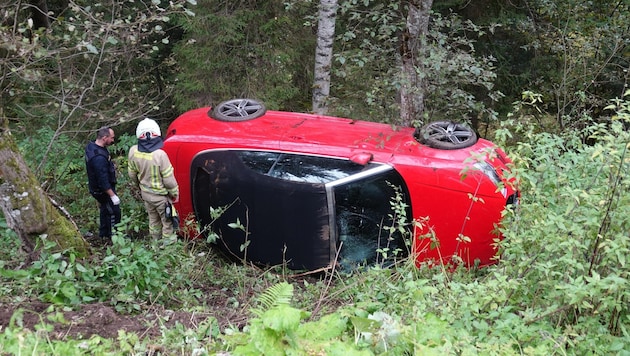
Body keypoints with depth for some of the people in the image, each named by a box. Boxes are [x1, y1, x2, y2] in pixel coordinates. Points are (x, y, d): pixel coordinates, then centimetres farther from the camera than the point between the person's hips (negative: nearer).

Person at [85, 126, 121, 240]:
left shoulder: (91, 146, -5)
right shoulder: (99, 158, -36)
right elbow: (103, 180, -32)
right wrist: (113, 196, -24)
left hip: (96, 187, 10)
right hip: (103, 191, -10)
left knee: (105, 210, 25)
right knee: (114, 212, 4)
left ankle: (103, 234, 40)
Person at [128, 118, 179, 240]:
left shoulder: (133, 151, -14)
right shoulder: (160, 155, -31)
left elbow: (132, 174, 2)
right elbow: (169, 180, -23)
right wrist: (175, 194, -4)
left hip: (146, 193, 6)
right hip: (161, 196, -6)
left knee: (153, 220, 25)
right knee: (168, 223, 12)